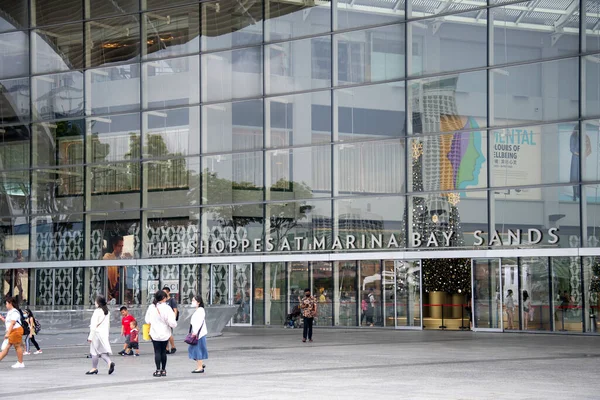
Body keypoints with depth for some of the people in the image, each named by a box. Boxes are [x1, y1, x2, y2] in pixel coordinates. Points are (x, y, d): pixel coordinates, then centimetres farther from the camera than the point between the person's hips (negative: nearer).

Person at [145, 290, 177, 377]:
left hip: (155, 333, 0)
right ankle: (163, 370, 18)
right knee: (163, 352, 13)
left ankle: (158, 370, 1)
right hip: (165, 334, 0)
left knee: (157, 352, 5)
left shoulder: (151, 307, -7)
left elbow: (147, 321, 2)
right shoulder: (167, 308, -14)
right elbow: (172, 323, -17)